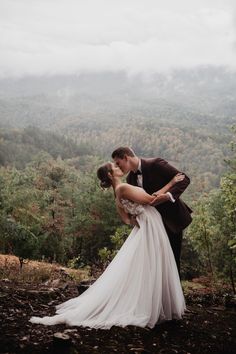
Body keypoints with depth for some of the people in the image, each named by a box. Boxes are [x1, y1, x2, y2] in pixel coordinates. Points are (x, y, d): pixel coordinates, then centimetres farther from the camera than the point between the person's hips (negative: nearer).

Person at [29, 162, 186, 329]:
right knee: (146, 272, -3)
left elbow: (128, 219, 15)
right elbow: (151, 198, -15)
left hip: (147, 229, 9)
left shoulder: (119, 195, 12)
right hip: (150, 229, -9)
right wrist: (171, 183, -9)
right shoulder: (123, 188, -17)